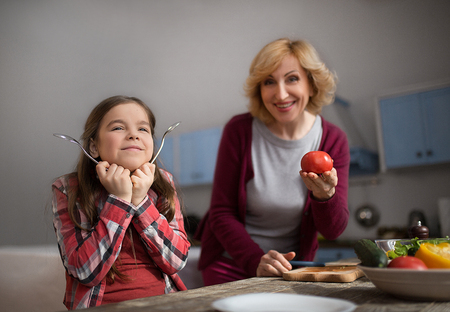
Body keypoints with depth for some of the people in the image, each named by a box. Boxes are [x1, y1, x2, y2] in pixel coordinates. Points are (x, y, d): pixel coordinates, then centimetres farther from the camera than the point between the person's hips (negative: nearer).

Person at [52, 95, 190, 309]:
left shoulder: (162, 183, 1)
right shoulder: (67, 190, -4)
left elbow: (176, 260, -6)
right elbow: (86, 271, -12)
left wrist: (140, 200, -14)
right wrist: (119, 199, -17)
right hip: (102, 304, -2)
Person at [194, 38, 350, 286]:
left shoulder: (333, 140, -8)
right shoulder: (239, 130, -13)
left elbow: (333, 231, -7)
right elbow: (221, 214, -10)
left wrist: (325, 196, -28)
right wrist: (256, 261, -24)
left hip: (291, 267, 2)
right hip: (230, 264, -2)